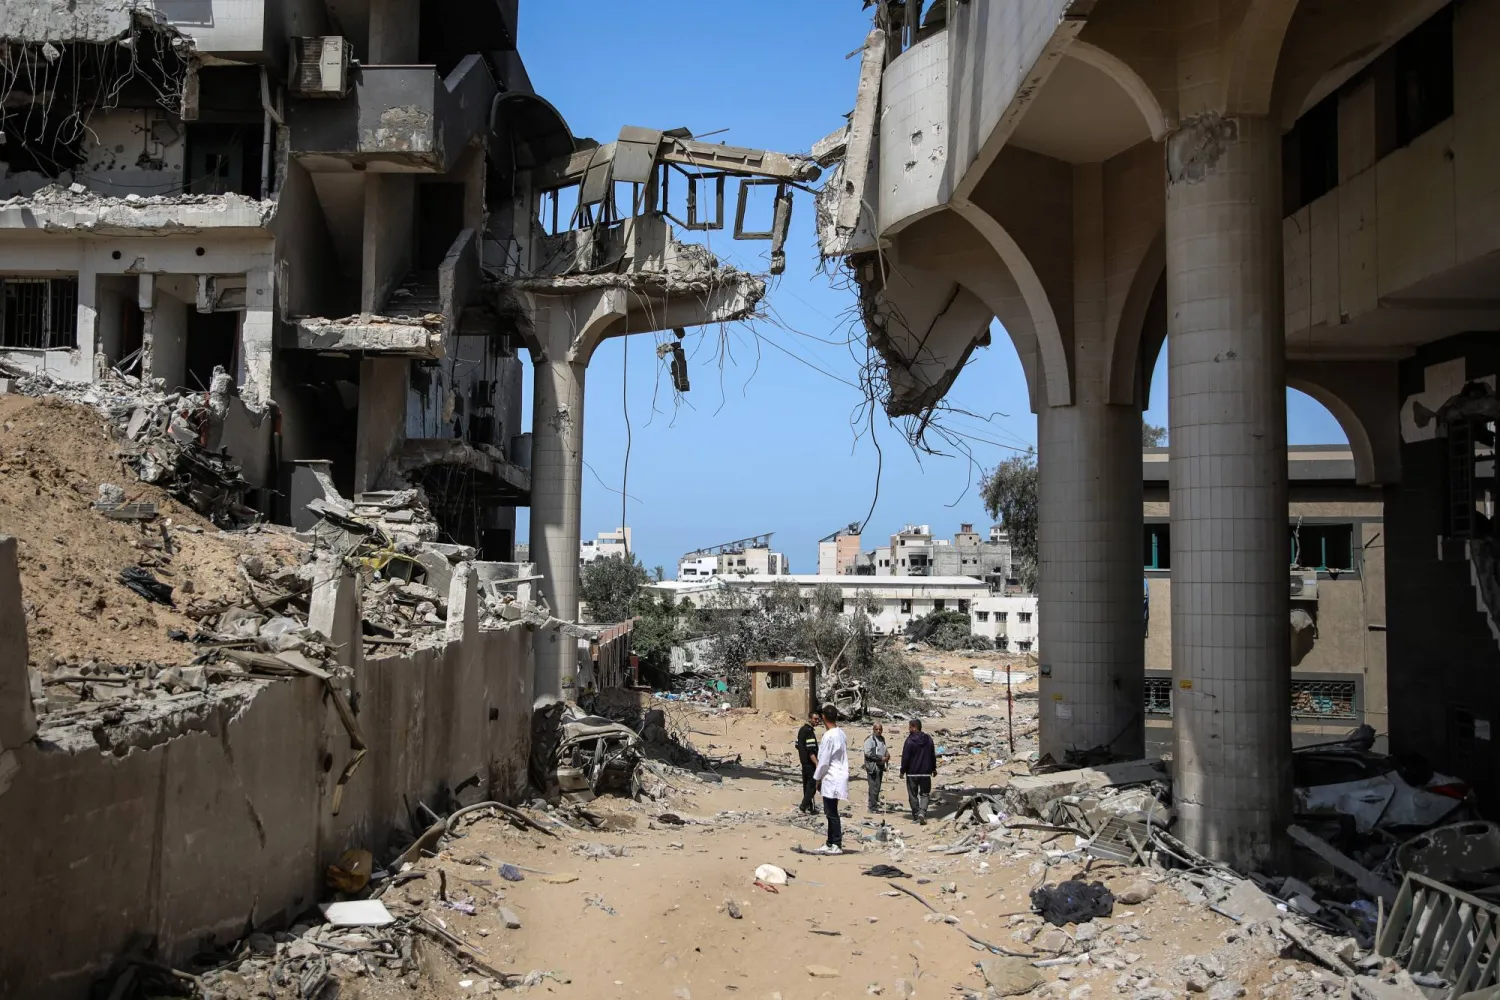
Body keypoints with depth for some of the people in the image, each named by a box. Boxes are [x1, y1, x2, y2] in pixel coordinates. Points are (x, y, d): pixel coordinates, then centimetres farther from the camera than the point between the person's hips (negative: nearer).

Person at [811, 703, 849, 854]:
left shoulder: (828, 736, -18)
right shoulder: (841, 734, 9)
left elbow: (824, 761, -16)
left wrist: (817, 778, -4)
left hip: (831, 779, -9)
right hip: (839, 776, 9)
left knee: (832, 813, -4)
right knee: (831, 813, 14)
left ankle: (837, 845, -1)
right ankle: (831, 843, 20)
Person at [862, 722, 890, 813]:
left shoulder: (882, 739, 16)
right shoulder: (869, 739, -10)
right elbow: (868, 753, -18)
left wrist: (887, 754, 5)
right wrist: (881, 758, -18)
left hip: (880, 766, 8)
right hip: (872, 766, -8)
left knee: (878, 787, 12)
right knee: (874, 787, -9)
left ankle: (875, 804, 19)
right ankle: (873, 807, -5)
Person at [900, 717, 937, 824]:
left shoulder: (909, 741, -13)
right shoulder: (929, 739, 3)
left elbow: (905, 758, -12)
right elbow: (933, 755, 12)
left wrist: (902, 771, -2)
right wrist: (934, 768, 23)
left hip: (912, 773, -3)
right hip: (926, 772, 3)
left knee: (913, 795, 9)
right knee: (925, 794, 9)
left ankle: (916, 815, 13)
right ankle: (922, 812, -12)